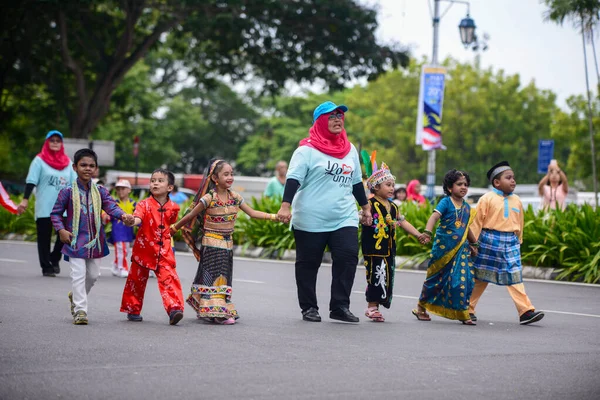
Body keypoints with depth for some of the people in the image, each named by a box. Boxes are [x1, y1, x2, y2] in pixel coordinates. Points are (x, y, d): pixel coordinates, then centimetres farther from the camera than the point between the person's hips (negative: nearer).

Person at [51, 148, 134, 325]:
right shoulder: (67, 192, -6)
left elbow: (111, 206, -11)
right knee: (78, 275, -7)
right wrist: (61, 230, -14)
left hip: (95, 241, 4)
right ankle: (80, 310, -2)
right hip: (75, 241, -4)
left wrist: (123, 215, -31)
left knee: (93, 274, 14)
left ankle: (76, 296, 39)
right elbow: (55, 213, 1)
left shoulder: (100, 191, 3)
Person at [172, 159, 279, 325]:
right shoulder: (209, 198, -13)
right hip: (212, 243, -6)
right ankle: (217, 312, -8)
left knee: (224, 276, 8)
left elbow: (252, 213, 6)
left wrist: (273, 216, -3)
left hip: (227, 243, 6)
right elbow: (190, 216, -6)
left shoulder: (234, 197, 4)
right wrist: (174, 228, -2)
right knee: (214, 275, -8)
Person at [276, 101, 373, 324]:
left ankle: (340, 307, -4)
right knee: (308, 263, 4)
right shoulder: (307, 149, -4)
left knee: (348, 258, -11)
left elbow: (356, 182, 24)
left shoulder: (350, 149, 15)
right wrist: (286, 205, -22)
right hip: (310, 220, -4)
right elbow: (293, 178, -11)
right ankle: (309, 307, 17)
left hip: (345, 219, 4)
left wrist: (365, 207, 26)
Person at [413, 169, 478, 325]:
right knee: (436, 278, 6)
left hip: (461, 249, 5)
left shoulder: (466, 207, 10)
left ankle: (463, 314, 2)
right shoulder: (446, 202, -8)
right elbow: (434, 217, -22)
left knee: (464, 280, -7)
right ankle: (421, 308, 24)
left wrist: (474, 244, 31)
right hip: (443, 247, -4)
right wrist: (427, 232, -38)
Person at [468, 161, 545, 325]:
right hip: (489, 242, -3)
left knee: (515, 277, -3)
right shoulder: (487, 199, -6)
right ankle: (468, 309, 19)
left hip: (510, 243, 3)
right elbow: (477, 221, -5)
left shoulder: (516, 201, 8)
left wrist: (518, 242, 18)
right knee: (480, 278, 7)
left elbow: (519, 224, 17)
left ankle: (526, 311, -8)